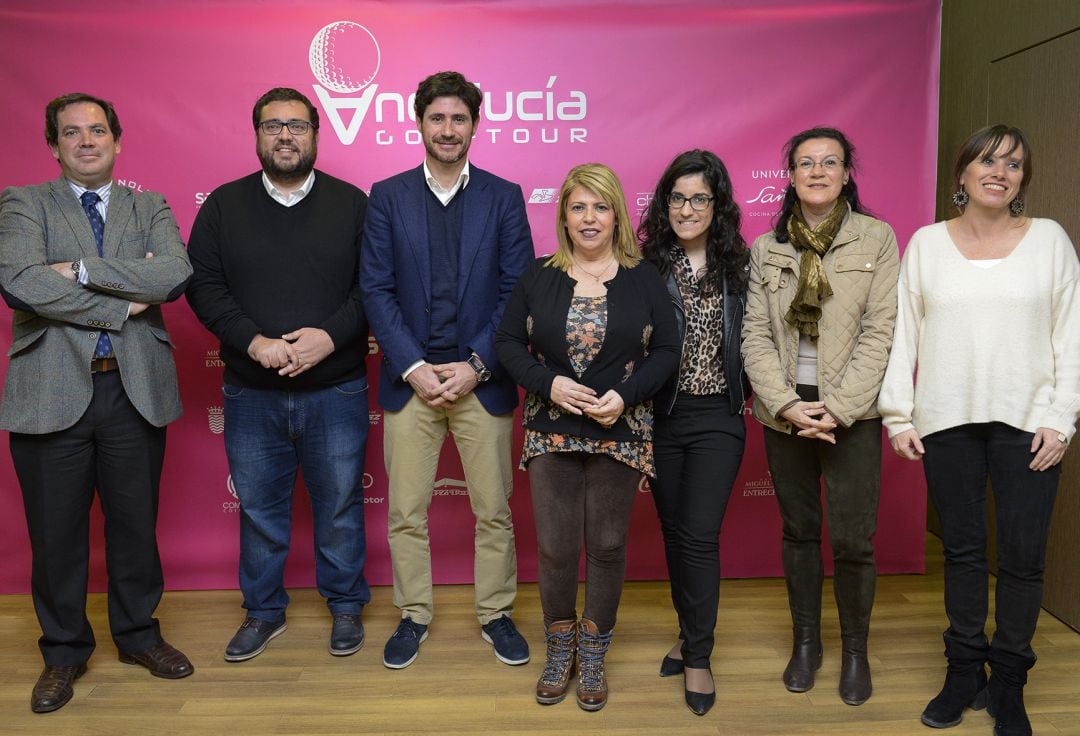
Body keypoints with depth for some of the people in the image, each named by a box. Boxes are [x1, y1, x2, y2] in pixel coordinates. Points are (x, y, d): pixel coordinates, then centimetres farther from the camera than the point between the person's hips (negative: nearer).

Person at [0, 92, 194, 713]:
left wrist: (82, 269, -15)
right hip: (52, 391, -1)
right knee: (56, 533, 9)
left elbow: (175, 275, -11)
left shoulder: (151, 208, 9)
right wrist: (122, 306, -12)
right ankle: (64, 651, 29)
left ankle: (139, 634, 33)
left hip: (135, 389, 1)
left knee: (135, 523, 13)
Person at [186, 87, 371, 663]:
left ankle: (346, 606, 29)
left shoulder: (351, 204, 1)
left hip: (336, 391, -1)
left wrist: (331, 335, -18)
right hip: (252, 393, 2)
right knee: (258, 506, 13)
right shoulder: (223, 205, 4)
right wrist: (253, 341, -15)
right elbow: (203, 285, -1)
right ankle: (263, 610, 31)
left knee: (339, 504, 10)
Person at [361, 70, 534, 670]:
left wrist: (476, 365, -10)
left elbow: (518, 292, -1)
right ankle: (413, 615, 26)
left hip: (482, 379, 0)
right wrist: (414, 367, -10)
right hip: (410, 379, 1)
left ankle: (495, 613, 26)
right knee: (405, 512, 8)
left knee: (494, 510, 8)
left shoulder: (504, 197, 4)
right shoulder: (388, 197, 5)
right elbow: (376, 289, 0)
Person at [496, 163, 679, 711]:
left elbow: (666, 350, -1)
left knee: (607, 544, 9)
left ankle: (593, 653, 27)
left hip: (620, 434, 0)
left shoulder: (644, 279, 1)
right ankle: (559, 649, 27)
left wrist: (625, 394, -16)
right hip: (552, 433, 1)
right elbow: (508, 342, 2)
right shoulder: (538, 276, 3)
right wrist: (547, 383, -14)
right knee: (555, 546, 5)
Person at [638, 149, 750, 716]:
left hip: (717, 418, -1)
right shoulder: (648, 264, -1)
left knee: (700, 535, -5)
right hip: (661, 417, 1)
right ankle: (691, 634, 33)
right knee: (673, 531, 13)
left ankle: (697, 656, 12)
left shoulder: (739, 265, 2)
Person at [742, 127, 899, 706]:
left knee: (852, 539, -2)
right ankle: (806, 641, 28)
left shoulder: (876, 238, -1)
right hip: (785, 412, 2)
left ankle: (855, 650, 20)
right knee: (798, 530, 12)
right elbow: (755, 335, 1)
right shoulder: (766, 248, 5)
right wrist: (786, 404, -11)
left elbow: (880, 332, -7)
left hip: (852, 413, -2)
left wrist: (837, 410, -14)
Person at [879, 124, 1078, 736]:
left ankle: (1008, 684, 20)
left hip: (1028, 424, 0)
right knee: (962, 549, 10)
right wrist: (898, 416, -2)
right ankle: (964, 671, 25)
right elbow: (903, 333, 4)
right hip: (947, 422, 1)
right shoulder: (926, 243, 5)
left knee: (1023, 555, 3)